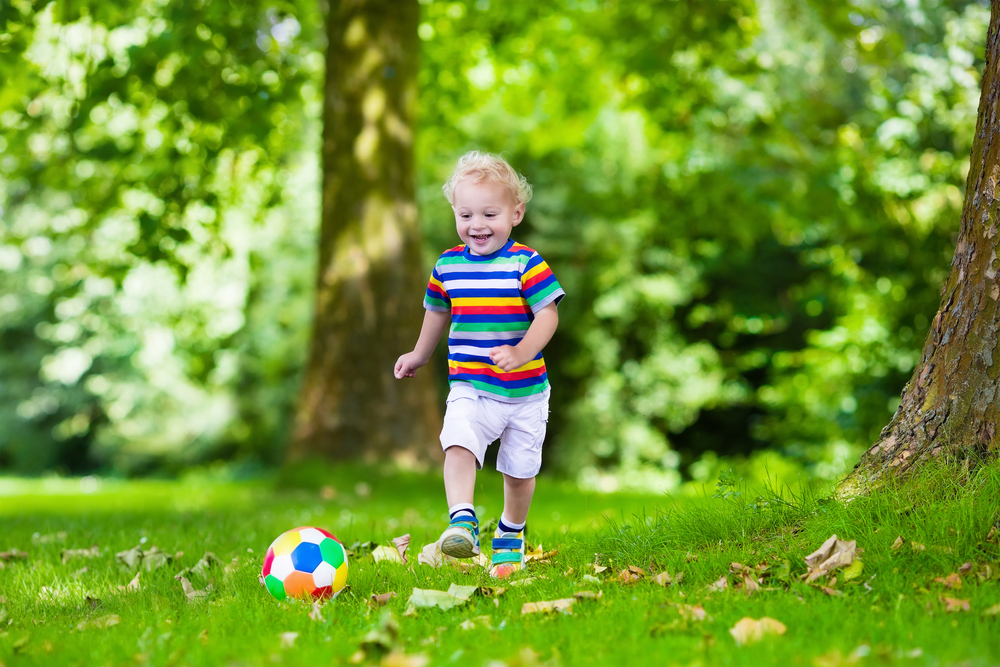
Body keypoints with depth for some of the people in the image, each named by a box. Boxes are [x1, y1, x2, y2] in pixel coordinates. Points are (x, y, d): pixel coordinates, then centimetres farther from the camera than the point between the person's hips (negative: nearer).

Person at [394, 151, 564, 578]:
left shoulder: (526, 264, -10)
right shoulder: (448, 265, 3)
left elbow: (548, 315, -16)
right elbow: (438, 311, 22)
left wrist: (521, 353, -33)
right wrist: (419, 355, 35)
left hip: (525, 391, -2)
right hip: (469, 387, 2)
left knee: (520, 469, 9)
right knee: (458, 444, -26)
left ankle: (511, 535, 33)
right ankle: (462, 521, -33)